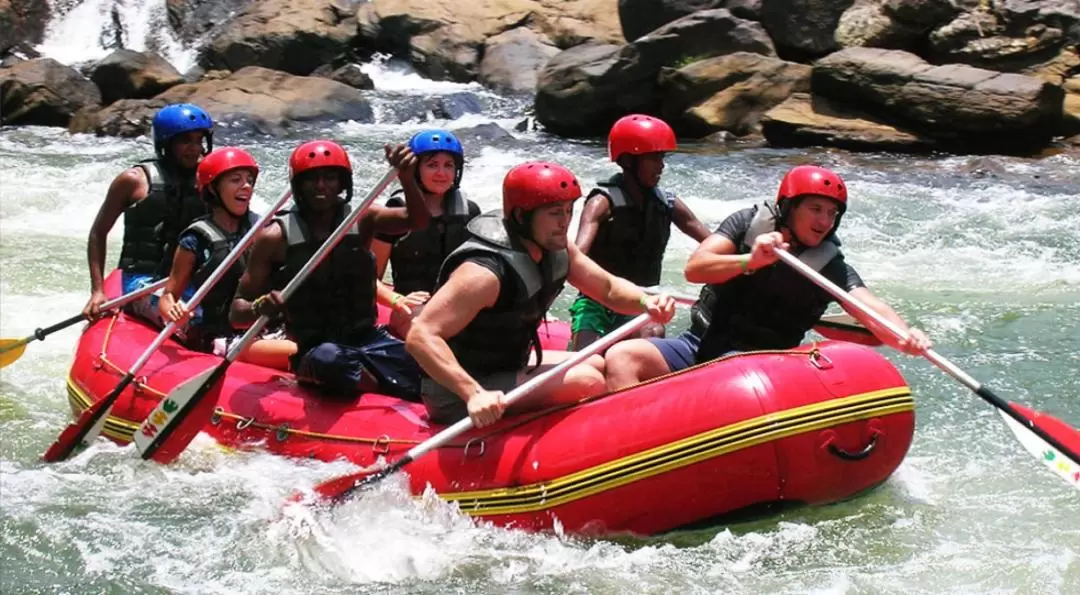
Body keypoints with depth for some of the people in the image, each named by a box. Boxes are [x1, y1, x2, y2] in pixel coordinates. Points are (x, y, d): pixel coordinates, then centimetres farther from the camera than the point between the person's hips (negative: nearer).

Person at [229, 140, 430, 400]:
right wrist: (260, 308, -27)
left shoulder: (360, 220, 7)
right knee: (329, 359, -38)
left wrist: (407, 177, -32)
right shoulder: (277, 237, -2)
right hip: (314, 350, -2)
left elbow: (416, 220, -12)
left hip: (368, 339, 2)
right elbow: (237, 312, -2)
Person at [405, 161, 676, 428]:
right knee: (586, 382, -20)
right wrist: (474, 394, -46)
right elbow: (420, 337, -36)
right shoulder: (484, 271, -29)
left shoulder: (554, 248, -1)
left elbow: (609, 288, 11)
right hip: (458, 398, -10)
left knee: (599, 365, 19)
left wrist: (645, 302, -12)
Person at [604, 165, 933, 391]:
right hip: (702, 344, 3)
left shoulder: (830, 267, 0)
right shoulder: (748, 223, 3)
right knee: (622, 356, -21)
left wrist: (905, 336, -40)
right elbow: (694, 269, -8)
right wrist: (750, 261, -25)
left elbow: (871, 309, -17)